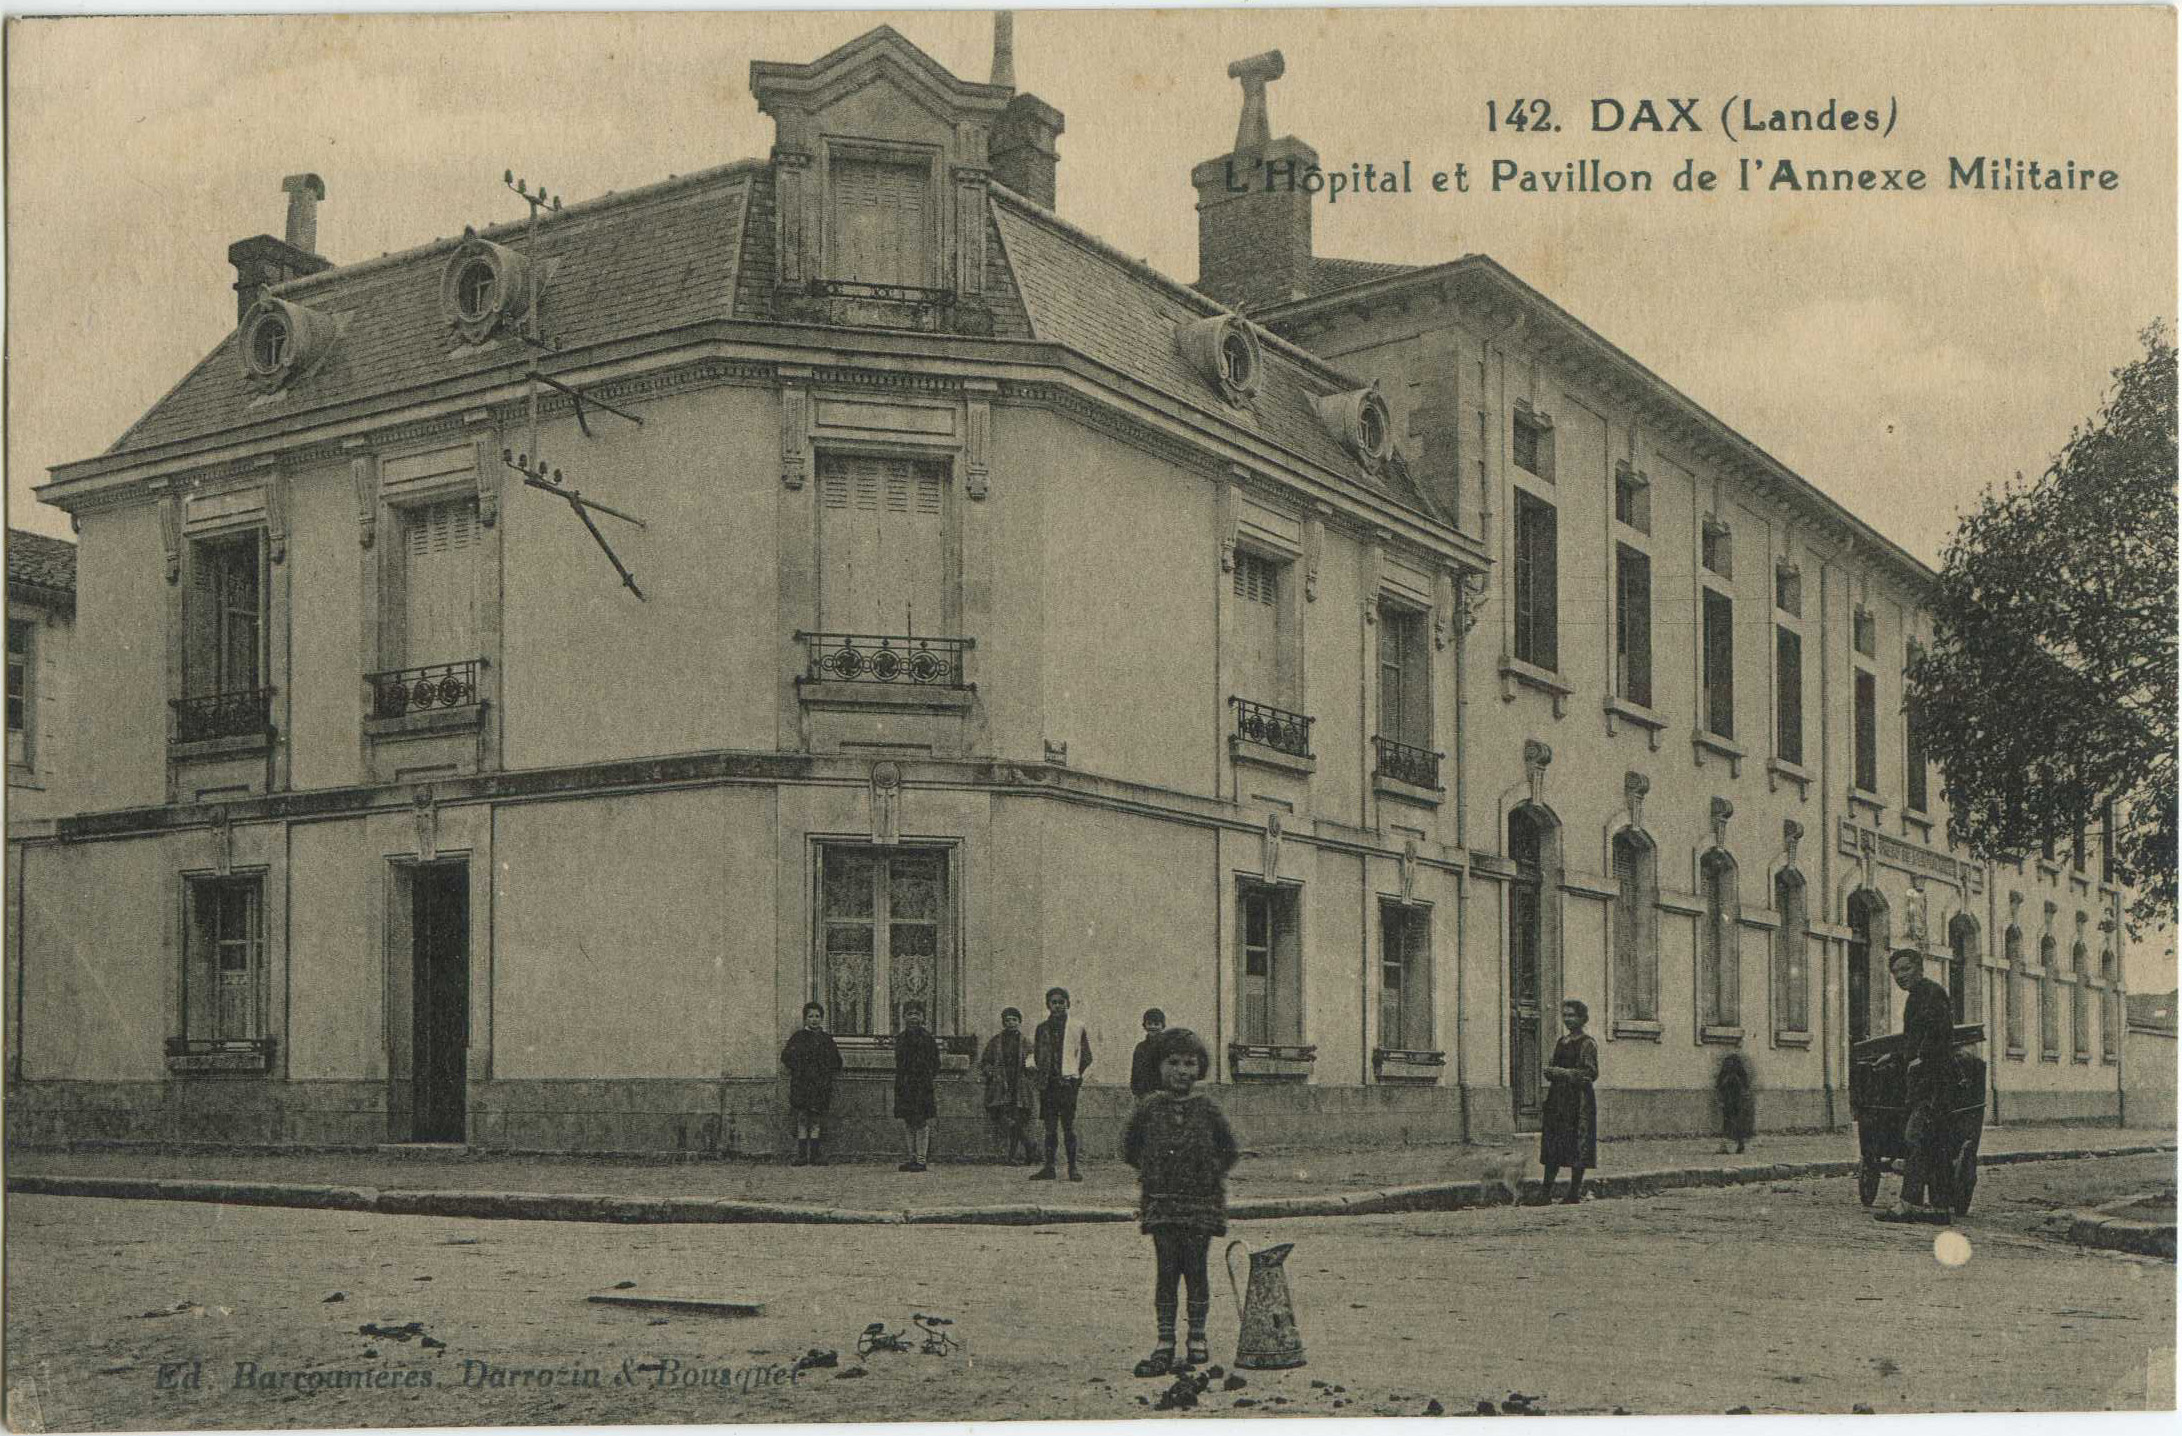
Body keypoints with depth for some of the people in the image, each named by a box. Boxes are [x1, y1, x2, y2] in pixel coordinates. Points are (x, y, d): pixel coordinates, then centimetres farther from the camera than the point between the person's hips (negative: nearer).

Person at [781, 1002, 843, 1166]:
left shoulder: (827, 1038, 12)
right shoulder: (798, 1037, 6)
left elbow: (837, 1063, 13)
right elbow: (786, 1057, 0)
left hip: (820, 1085, 2)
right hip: (801, 1084, -2)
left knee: (816, 1122, 2)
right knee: (802, 1120, -3)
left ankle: (814, 1155, 5)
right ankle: (802, 1155, -1)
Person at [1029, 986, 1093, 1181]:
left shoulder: (1077, 1027, 3)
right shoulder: (1042, 1028, 12)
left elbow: (1086, 1057, 5)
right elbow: (1037, 1057, 18)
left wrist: (1075, 1075, -1)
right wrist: (1043, 1074, 5)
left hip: (1068, 1083, -3)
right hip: (1047, 1083, 3)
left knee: (1069, 1125, -6)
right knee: (1050, 1127, 5)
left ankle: (1073, 1167, -1)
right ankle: (1049, 1167, 7)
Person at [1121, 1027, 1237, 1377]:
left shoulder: (1206, 1110, 2)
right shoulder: (1150, 1109, 2)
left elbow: (1228, 1149, 11)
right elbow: (1130, 1147, 12)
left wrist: (1212, 1174, 1)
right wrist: (1150, 1171, 5)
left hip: (1201, 1203, 0)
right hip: (1161, 1203, 0)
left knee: (1195, 1270, 3)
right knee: (1166, 1271, 1)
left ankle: (1197, 1338, 14)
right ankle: (1164, 1344, 5)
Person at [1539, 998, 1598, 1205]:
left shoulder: (1587, 1044, -5)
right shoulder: (1560, 1043, 17)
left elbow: (1591, 1073, -11)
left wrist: (1562, 1073, -14)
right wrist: (1549, 1071, 1)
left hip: (1578, 1099, -7)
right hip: (1557, 1098, 7)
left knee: (1578, 1147, -4)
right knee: (1553, 1144, 3)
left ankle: (1575, 1193, 1)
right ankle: (1546, 1192, 3)